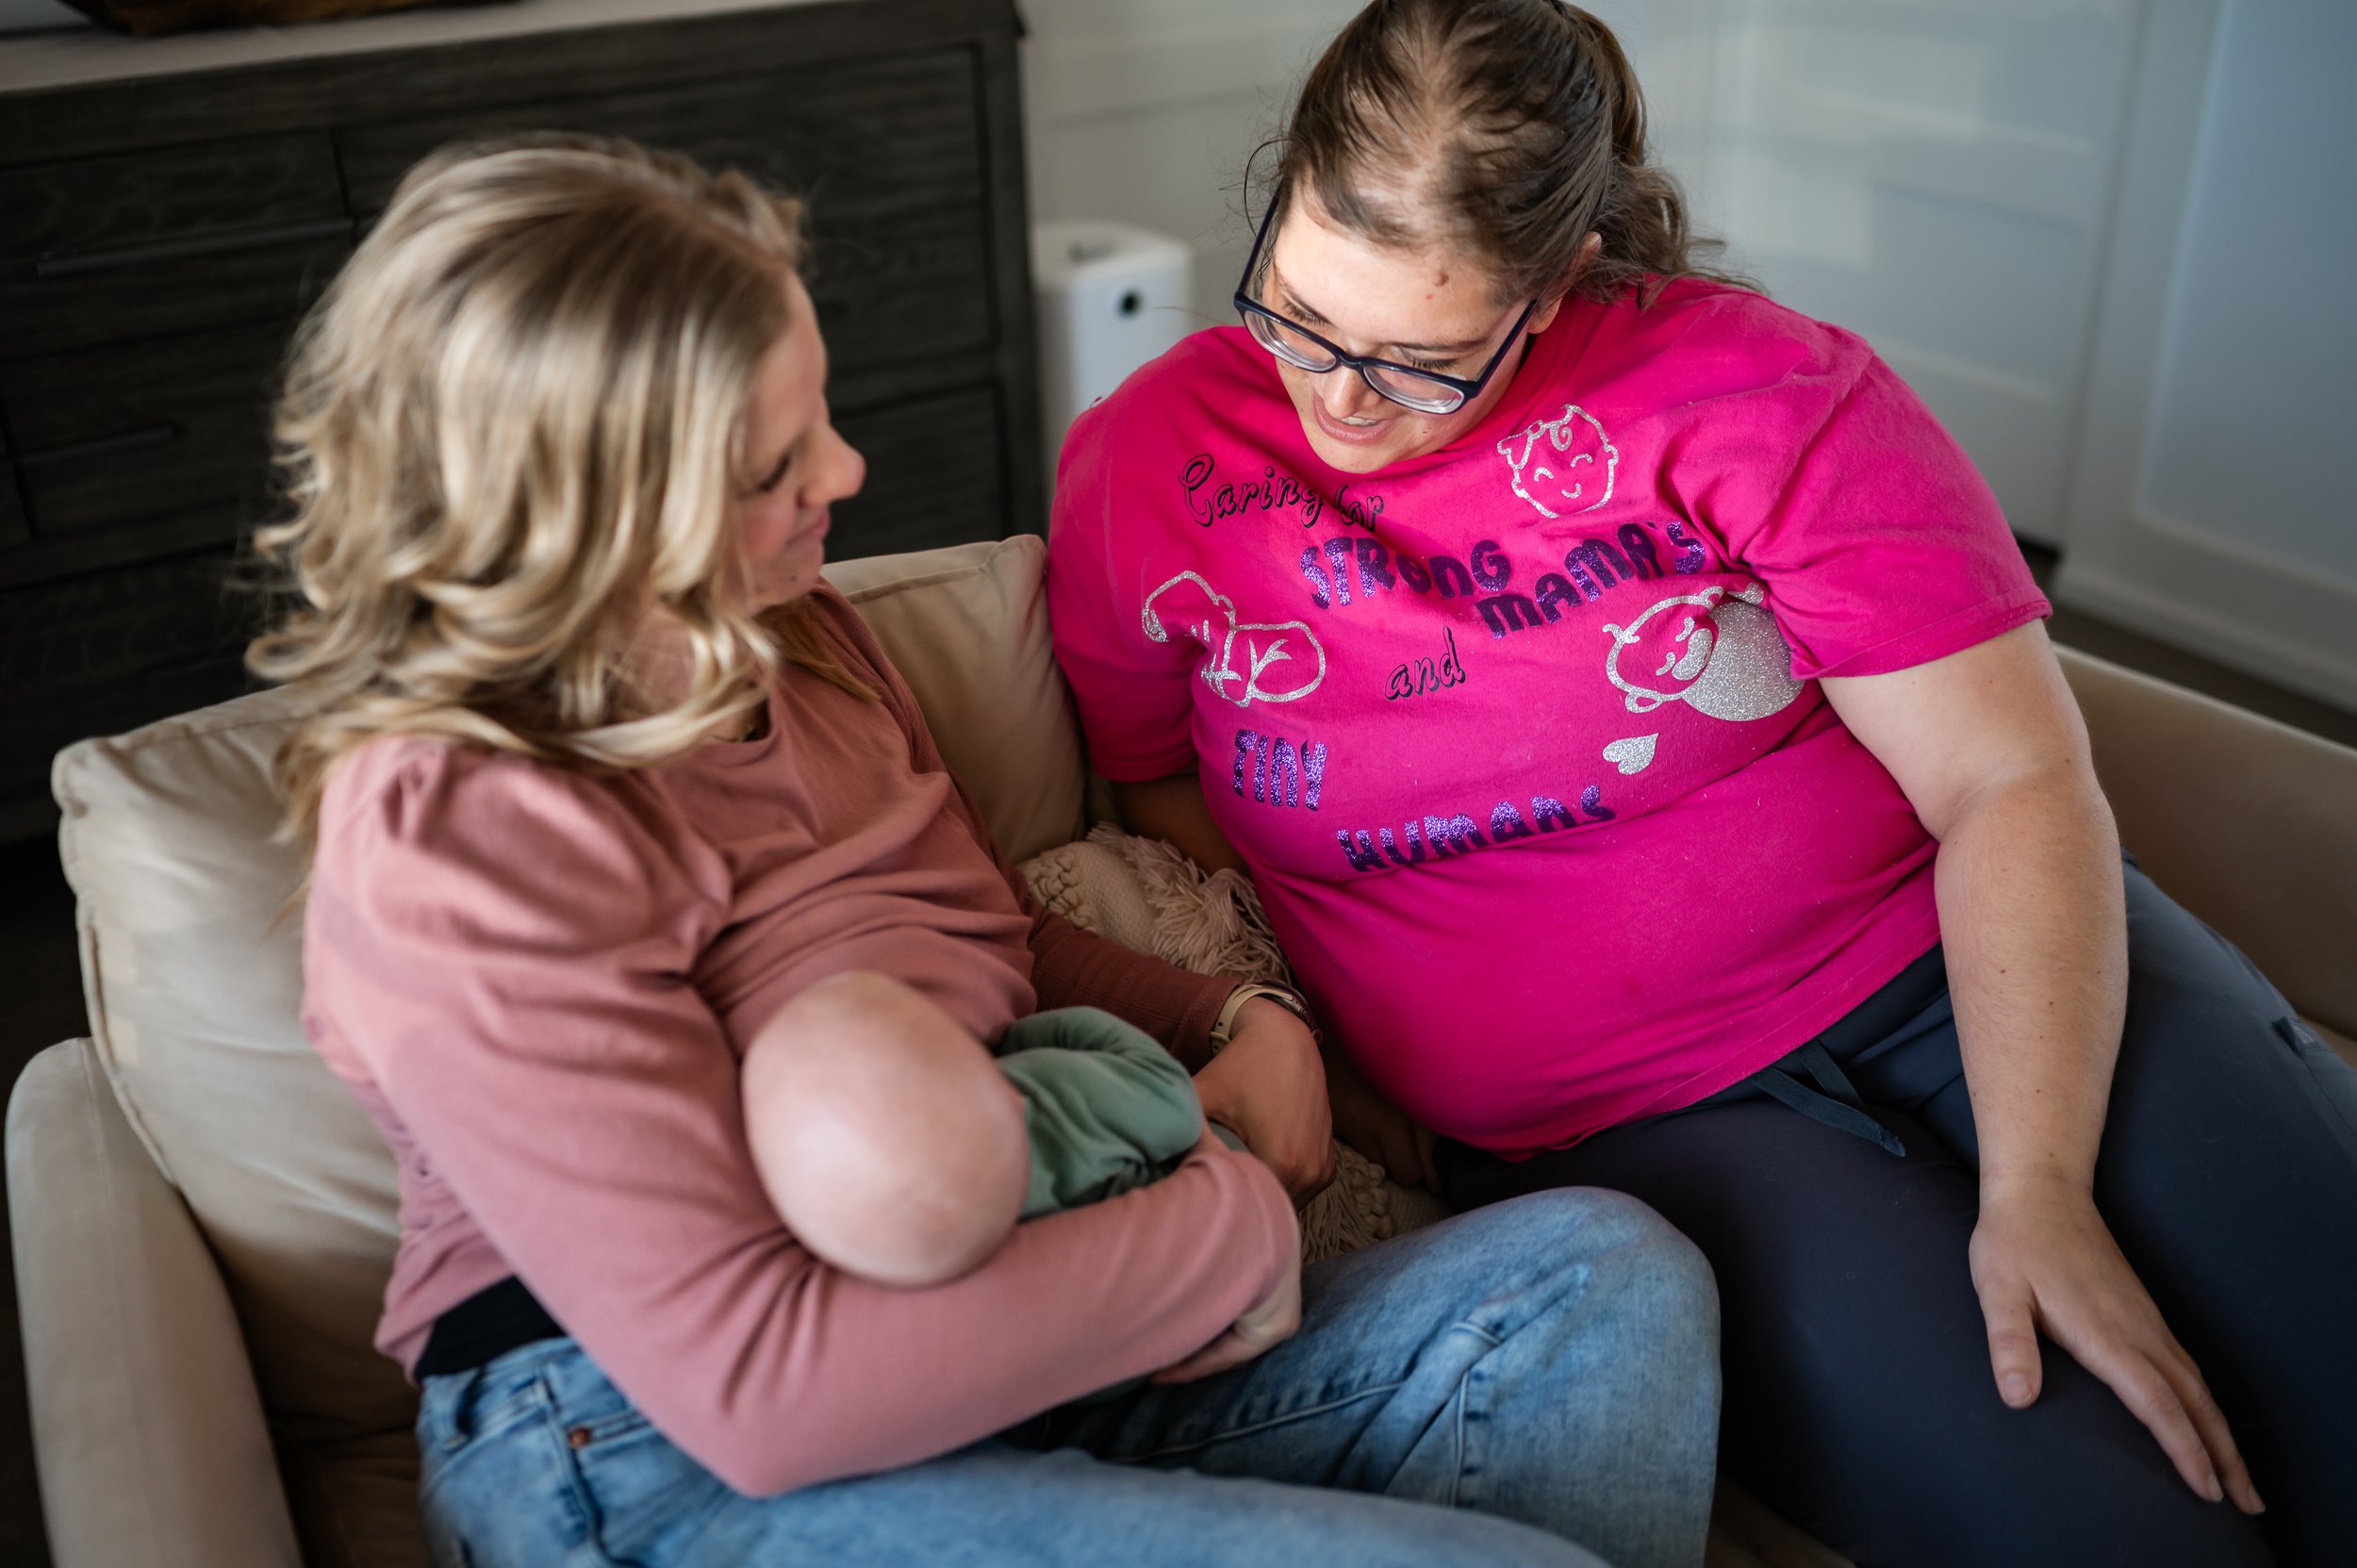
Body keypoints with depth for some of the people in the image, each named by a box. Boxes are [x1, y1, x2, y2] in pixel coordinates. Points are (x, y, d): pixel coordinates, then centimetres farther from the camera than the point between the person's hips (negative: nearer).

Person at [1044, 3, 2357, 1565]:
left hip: (1953, 968, 2)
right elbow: (1163, 804, 10)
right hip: (1602, 1132, -1)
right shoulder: (1147, 471, -4)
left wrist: (2037, 1186, -18)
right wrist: (1301, 1066, -2)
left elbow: (2014, 782, -10)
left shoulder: (1754, 389, -10)